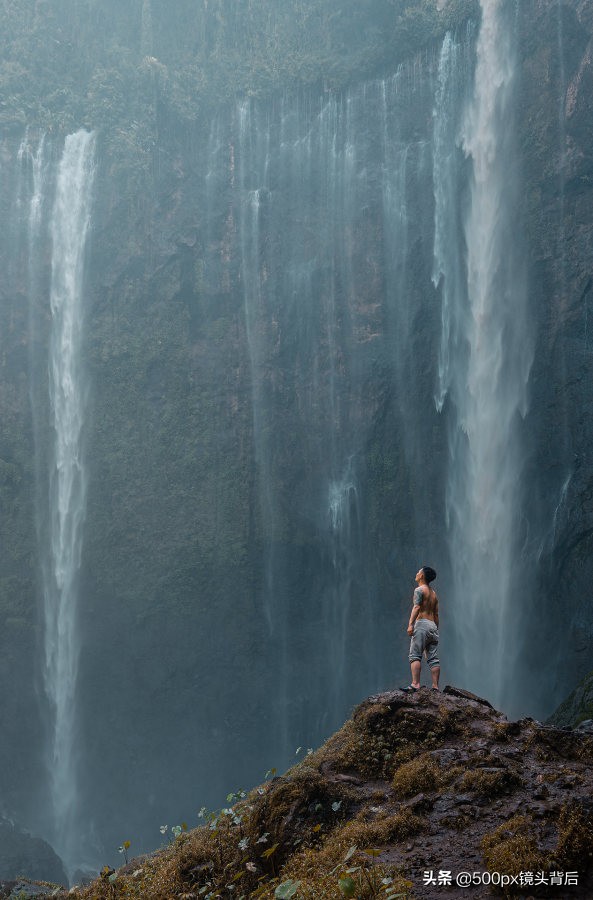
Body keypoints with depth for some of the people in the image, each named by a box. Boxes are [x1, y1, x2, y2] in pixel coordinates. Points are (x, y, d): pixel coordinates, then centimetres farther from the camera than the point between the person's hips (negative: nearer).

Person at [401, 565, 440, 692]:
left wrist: (410, 624, -23)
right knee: (433, 658, 3)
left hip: (422, 624, -8)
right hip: (433, 625, 8)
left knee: (415, 656, -12)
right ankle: (435, 686, -2)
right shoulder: (433, 594, 22)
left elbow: (416, 607, -16)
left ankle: (415, 684, -23)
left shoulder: (420, 590, -2)